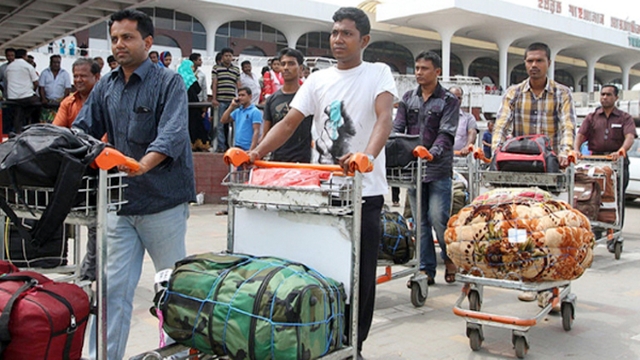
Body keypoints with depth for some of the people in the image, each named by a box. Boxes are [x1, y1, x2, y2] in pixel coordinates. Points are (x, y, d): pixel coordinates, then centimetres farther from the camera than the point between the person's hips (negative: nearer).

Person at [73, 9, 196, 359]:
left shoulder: (169, 83, -6)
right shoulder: (105, 87, 11)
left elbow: (173, 134, -21)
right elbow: (81, 131, 9)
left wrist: (143, 165, -38)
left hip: (163, 201, -4)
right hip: (120, 202, 4)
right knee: (114, 288, 5)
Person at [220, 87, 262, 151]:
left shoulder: (255, 112, -8)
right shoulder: (237, 111, 14)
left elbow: (256, 131, -14)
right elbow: (223, 120, 12)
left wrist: (251, 150, -23)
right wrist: (231, 106, 5)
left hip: (248, 149, -7)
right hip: (237, 147, 7)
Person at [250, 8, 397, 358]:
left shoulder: (378, 73, 0)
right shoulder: (318, 80, 10)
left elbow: (384, 119, -16)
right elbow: (289, 122, 4)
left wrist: (368, 156, -36)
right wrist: (258, 152, -13)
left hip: (364, 191, -3)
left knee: (361, 274, 5)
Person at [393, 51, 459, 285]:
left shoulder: (449, 100, 0)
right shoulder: (408, 98, 12)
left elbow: (446, 134, -11)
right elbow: (397, 128, 6)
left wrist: (433, 152, -27)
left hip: (439, 168, -4)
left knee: (438, 218, -7)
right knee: (421, 221, 7)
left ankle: (450, 257, 20)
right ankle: (426, 270, 15)